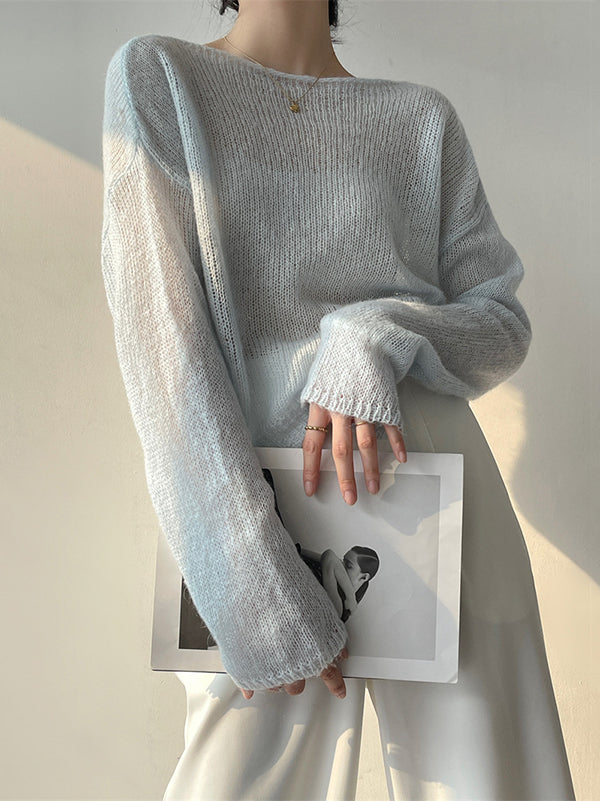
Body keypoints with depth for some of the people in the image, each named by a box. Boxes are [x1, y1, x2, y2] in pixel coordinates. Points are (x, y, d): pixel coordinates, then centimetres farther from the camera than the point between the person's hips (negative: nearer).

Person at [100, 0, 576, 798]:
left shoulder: (425, 117, 12)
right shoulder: (156, 75, 5)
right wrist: (253, 578, -15)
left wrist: (377, 339, -12)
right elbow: (156, 328, -7)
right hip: (264, 509, -2)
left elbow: (504, 325, 11)